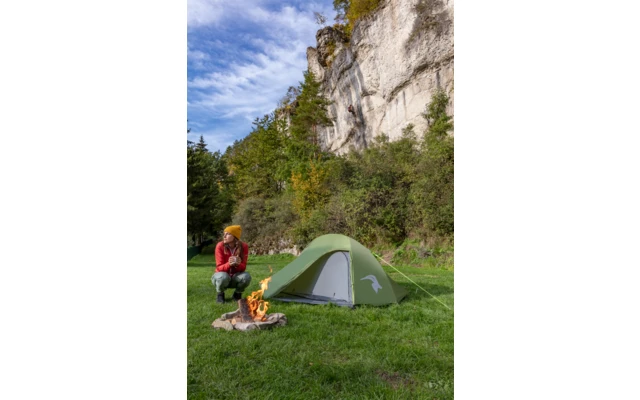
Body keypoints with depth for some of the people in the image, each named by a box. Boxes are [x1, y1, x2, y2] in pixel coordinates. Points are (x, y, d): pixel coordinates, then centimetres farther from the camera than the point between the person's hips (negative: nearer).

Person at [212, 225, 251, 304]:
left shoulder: (244, 246, -16)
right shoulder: (220, 246, -20)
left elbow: (243, 267, -13)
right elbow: (219, 267, -19)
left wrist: (238, 264, -38)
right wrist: (229, 264, -42)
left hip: (235, 277, 2)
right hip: (222, 276, -1)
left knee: (246, 276, -31)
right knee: (223, 277, -37)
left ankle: (237, 294, 1)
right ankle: (220, 294, -3)